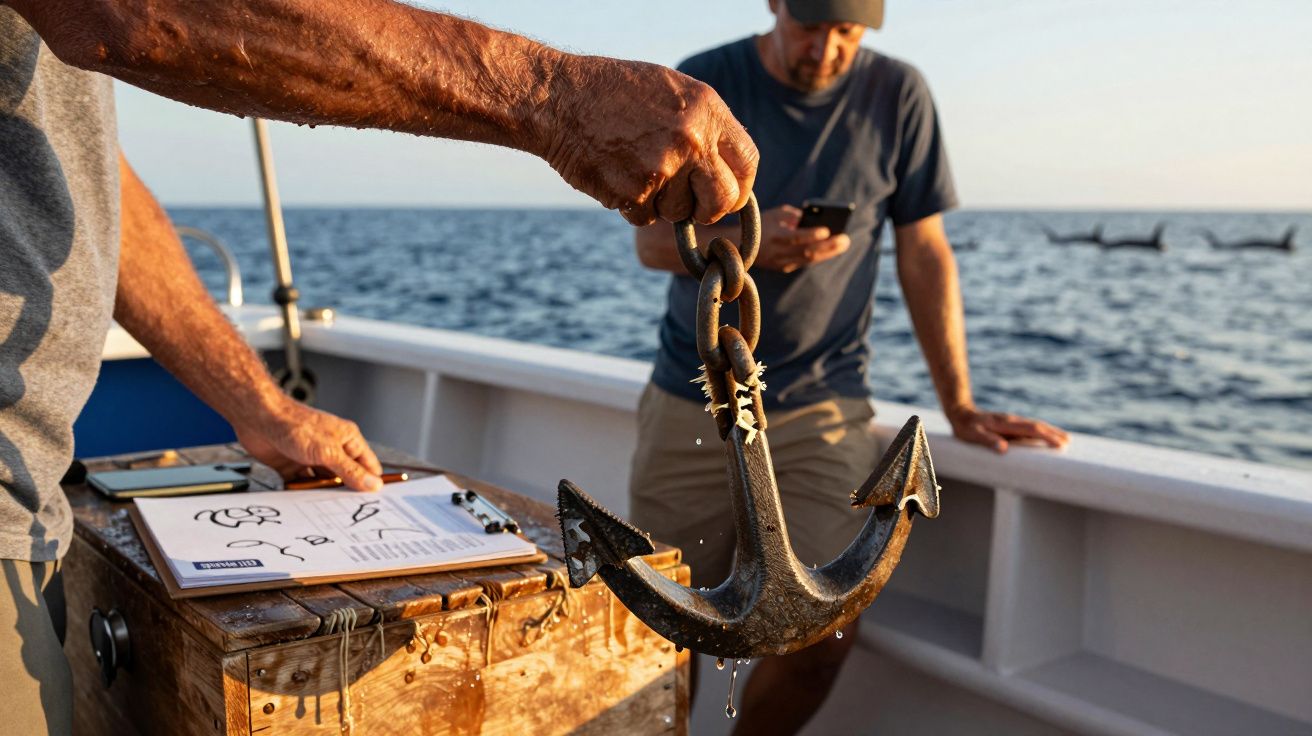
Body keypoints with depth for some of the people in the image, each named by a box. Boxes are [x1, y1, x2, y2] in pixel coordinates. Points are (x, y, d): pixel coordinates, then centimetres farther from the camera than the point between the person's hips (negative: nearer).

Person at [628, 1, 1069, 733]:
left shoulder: (898, 94, -1)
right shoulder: (703, 86, -2)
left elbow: (924, 254, 2)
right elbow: (652, 239, -1)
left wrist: (959, 407, 1)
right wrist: (746, 243, -22)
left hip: (823, 406, 0)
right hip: (692, 402, 1)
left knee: (822, 634, -13)